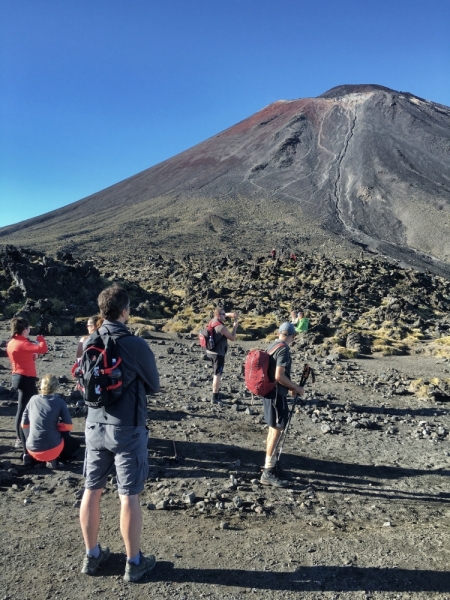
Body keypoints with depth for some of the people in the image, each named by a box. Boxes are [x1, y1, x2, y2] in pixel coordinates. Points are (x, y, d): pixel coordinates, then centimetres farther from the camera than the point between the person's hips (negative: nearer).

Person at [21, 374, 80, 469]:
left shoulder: (33, 399, 3)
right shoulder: (59, 402, -7)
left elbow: (24, 424, 11)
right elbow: (68, 427, -7)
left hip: (32, 449, 5)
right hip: (52, 448, -5)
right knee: (75, 443, 24)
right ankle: (52, 459, 7)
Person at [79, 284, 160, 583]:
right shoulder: (135, 344, -18)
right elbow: (154, 386, -4)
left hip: (95, 426, 6)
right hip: (127, 429, -5)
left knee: (92, 491, 16)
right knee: (129, 496, 6)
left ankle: (92, 555, 33)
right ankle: (134, 563, 21)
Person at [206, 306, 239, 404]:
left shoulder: (212, 322, 3)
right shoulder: (221, 327, -22)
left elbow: (224, 315, 21)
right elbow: (232, 338, -13)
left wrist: (231, 314, 3)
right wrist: (235, 326, -2)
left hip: (210, 352, 9)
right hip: (218, 353, -9)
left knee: (216, 373, 22)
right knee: (217, 375, -4)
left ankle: (216, 393, 35)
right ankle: (215, 398, -2)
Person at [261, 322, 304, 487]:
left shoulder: (272, 346, 10)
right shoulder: (284, 349, -18)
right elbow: (279, 376, -25)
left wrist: (291, 386, 19)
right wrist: (296, 388, -13)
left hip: (269, 392, 10)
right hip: (277, 394, -10)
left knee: (273, 428, 19)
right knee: (276, 430, -6)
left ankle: (270, 462, 32)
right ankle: (268, 473, -4)